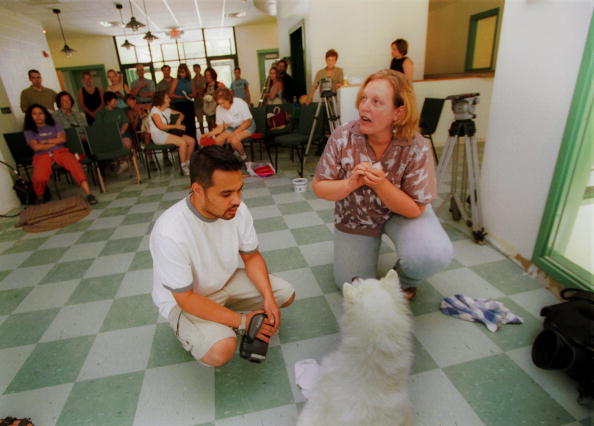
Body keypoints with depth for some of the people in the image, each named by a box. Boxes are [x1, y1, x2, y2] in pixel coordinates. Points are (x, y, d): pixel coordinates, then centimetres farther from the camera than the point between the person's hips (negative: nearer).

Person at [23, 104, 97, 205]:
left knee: (75, 165, -35)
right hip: (42, 156, -1)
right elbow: (36, 147, 1)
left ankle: (88, 194, -48)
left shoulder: (54, 125, 21)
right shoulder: (29, 131, 17)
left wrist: (45, 141, 2)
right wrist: (55, 142, 3)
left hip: (60, 152, 1)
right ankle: (39, 198, 0)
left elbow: (63, 139, 5)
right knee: (39, 178, -32)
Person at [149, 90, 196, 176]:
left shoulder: (167, 110, 15)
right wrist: (176, 126, -14)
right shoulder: (155, 111, -8)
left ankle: (187, 163, 3)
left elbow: (181, 114, 25)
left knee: (192, 141, -7)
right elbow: (161, 126, -19)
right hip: (158, 136, -8)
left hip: (167, 134, 8)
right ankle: (184, 167, -18)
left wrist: (179, 121, 2)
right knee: (183, 142, -29)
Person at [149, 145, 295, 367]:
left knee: (286, 294, -2)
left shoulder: (237, 210, -19)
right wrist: (242, 321, -24)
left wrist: (268, 298, -17)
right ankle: (186, 330, 4)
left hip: (226, 281, 6)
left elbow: (251, 256, -4)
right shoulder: (170, 233, -35)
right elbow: (185, 298, -27)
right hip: (182, 300, -5)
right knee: (221, 350, -29)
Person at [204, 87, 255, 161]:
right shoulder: (219, 109, -9)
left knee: (234, 140, -31)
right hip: (232, 127, 5)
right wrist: (210, 133, -23)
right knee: (217, 141, -17)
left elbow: (248, 122, -18)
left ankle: (244, 156, -4)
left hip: (247, 126, -5)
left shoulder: (240, 103, -23)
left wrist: (234, 133, -25)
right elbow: (220, 127, -4)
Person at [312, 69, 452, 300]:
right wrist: (351, 183, -35)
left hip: (400, 212, -1)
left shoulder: (417, 149, -26)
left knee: (434, 255, -29)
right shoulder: (342, 137, -22)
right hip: (355, 217, 1)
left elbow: (415, 209, -20)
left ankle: (405, 282, 8)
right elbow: (319, 187, -14)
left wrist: (381, 184, -37)